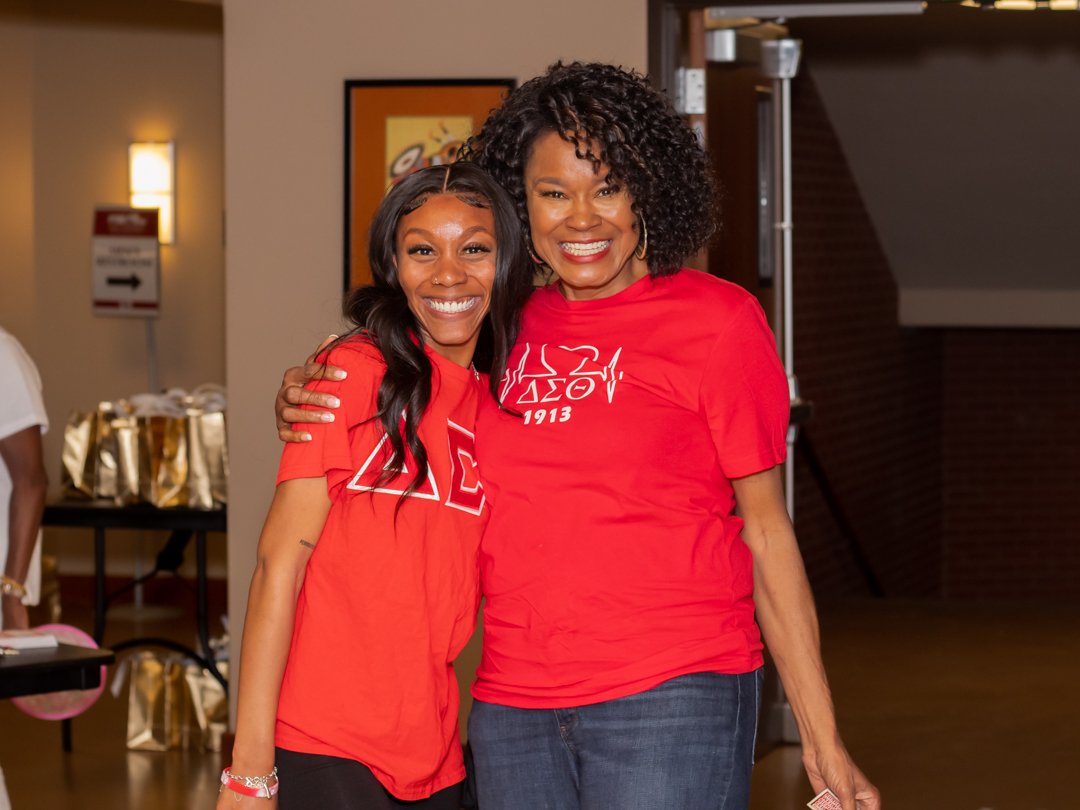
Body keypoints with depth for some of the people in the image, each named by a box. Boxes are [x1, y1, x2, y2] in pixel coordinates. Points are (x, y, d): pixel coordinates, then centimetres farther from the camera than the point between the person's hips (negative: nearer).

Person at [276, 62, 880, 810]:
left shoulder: (716, 321, 0)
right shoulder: (506, 330, 11)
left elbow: (765, 531, 0)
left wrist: (822, 740, -3)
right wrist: (306, 405, 5)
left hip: (671, 698, -5)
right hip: (513, 711, 5)